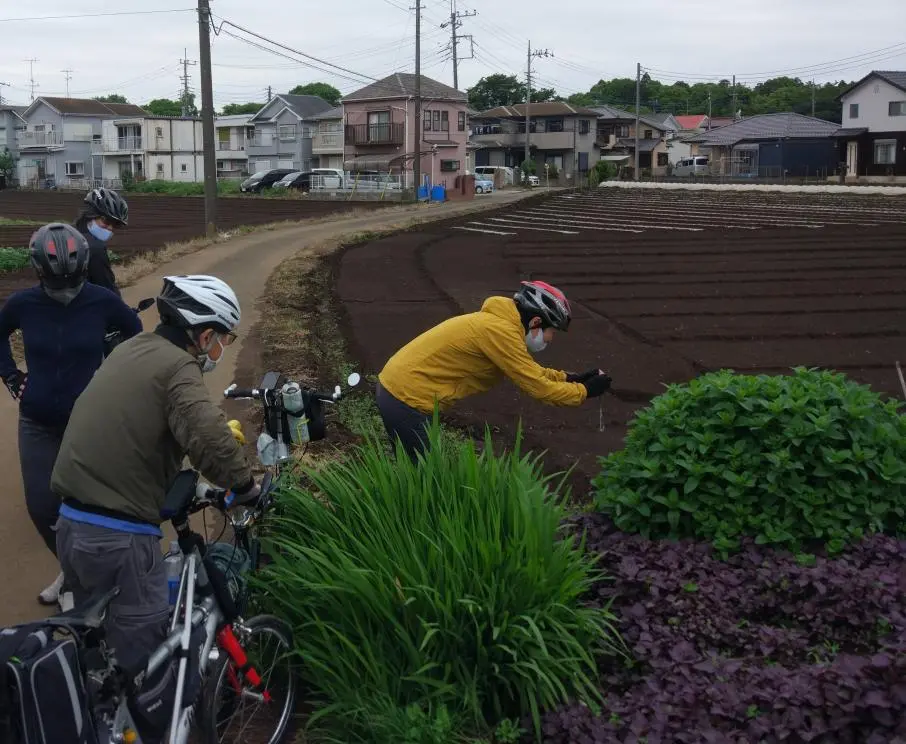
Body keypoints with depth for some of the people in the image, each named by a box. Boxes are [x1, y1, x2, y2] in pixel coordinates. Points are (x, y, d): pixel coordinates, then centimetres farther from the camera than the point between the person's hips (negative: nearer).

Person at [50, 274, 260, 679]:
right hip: (119, 535, -9)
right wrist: (244, 484, -12)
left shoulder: (131, 349, 12)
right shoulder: (176, 366, -14)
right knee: (142, 647, 6)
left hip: (72, 523, 9)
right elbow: (209, 440, -30)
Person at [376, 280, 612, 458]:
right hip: (407, 400, -10)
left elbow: (530, 371, 23)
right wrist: (584, 391, -3)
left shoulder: (497, 321, 10)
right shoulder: (501, 331, -20)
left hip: (397, 387, 10)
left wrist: (569, 378, 17)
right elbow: (537, 387, -16)